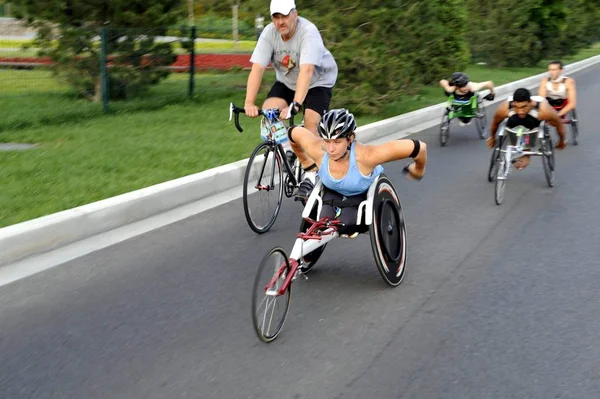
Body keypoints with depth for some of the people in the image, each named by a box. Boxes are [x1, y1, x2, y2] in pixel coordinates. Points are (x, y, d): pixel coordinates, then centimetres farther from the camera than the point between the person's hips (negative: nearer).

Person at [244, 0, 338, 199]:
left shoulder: (308, 32, -32)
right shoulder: (269, 33, -21)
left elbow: (306, 71, -44)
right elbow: (257, 68, -28)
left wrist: (295, 105, -56)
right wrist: (249, 103, -41)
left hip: (318, 81, -4)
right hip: (286, 81, 4)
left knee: (310, 124, -22)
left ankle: (312, 173, -7)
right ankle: (293, 150, 3)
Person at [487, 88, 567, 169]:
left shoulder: (543, 110, -43)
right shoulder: (504, 109, -39)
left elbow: (559, 124, -22)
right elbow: (495, 122, -15)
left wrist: (562, 141, -4)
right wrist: (492, 137, 4)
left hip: (536, 120, 0)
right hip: (514, 119, 0)